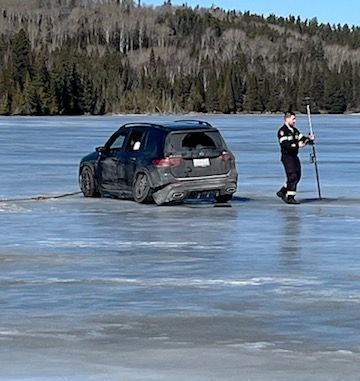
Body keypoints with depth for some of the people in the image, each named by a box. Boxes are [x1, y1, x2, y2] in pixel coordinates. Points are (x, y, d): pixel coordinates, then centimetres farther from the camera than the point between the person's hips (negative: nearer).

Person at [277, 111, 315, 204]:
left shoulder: (294, 130, 15)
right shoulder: (282, 131, -13)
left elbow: (302, 138, 13)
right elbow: (285, 144, -24)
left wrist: (309, 139, -8)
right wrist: (297, 145, -31)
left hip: (294, 156, 9)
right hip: (287, 157, -9)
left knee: (297, 176, 11)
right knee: (292, 176, -13)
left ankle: (282, 192, 23)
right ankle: (290, 198, -9)